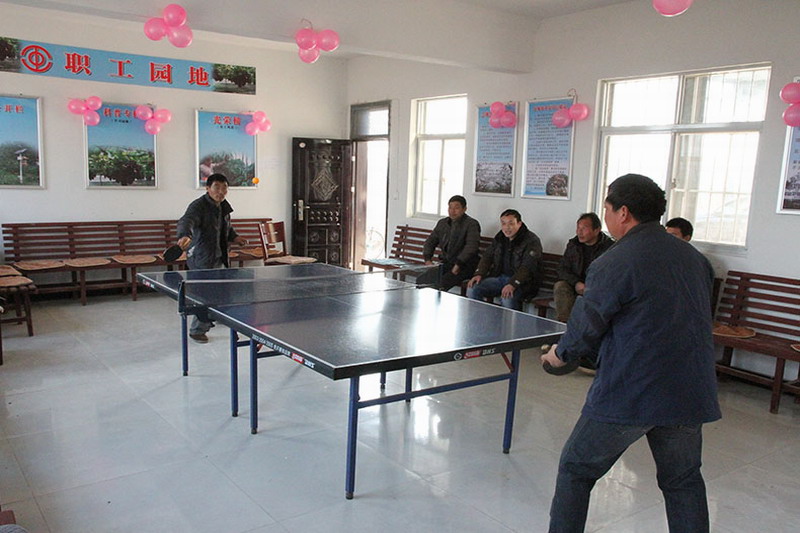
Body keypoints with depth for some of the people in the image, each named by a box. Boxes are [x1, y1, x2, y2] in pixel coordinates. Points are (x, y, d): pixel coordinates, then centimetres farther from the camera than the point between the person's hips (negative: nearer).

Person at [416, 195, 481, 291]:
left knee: (441, 283, -32)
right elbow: (430, 241, 22)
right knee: (420, 279, -15)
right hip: (446, 264, 7)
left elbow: (471, 246, -19)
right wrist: (428, 259, 5)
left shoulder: (472, 224, -6)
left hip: (464, 266, -6)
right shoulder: (442, 223, 16)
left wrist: (458, 265, -25)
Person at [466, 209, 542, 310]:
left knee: (507, 298, -37)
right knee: (472, 289, -14)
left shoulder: (532, 241, -12)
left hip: (523, 282, -6)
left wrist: (513, 284, -36)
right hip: (499, 277, 6)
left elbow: (527, 267, -23)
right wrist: (479, 274, -4)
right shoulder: (499, 237, 11)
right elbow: (487, 257, 14)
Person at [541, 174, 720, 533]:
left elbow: (585, 328, -8)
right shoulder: (695, 258, 6)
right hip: (690, 393, 6)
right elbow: (700, 321, 14)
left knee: (576, 469, 13)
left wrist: (561, 354, 13)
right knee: (683, 482, 22)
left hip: (626, 395, -6)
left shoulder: (612, 264, -13)